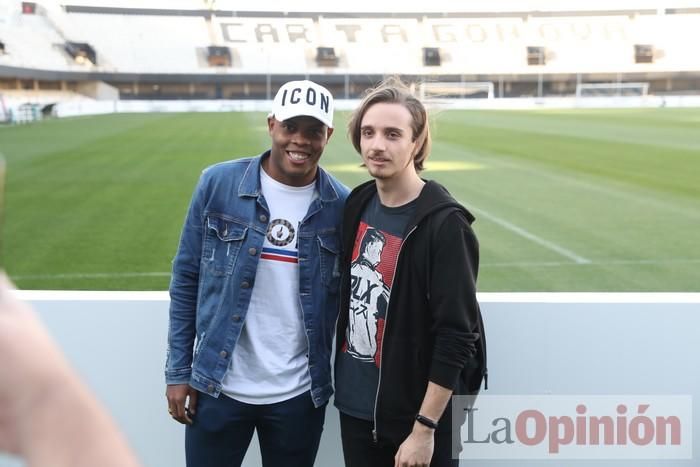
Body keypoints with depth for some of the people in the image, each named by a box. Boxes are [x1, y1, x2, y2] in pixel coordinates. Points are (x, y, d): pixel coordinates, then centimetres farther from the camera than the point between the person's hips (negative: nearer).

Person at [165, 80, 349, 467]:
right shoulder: (217, 183, -7)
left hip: (299, 394, 1)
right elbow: (186, 279, 0)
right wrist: (178, 371, -1)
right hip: (217, 387, 0)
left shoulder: (341, 205, -5)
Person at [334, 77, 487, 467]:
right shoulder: (358, 205, 2)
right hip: (356, 407, 6)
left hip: (415, 414, -6)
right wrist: (343, 384, 12)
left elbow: (455, 337, -19)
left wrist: (424, 427, -19)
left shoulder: (444, 224, -18)